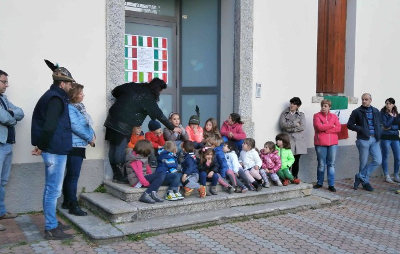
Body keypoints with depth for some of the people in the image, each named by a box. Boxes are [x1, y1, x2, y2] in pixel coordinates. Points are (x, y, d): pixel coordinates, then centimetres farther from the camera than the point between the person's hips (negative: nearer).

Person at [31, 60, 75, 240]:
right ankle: (51, 229, 4)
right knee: (53, 190, -3)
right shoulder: (56, 99, -15)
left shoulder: (51, 96, 16)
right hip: (56, 151, -10)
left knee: (51, 189, 16)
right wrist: (42, 147, -16)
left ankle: (51, 223, 27)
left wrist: (42, 146, 14)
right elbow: (49, 126, -26)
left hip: (53, 150, 10)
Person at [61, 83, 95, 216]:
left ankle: (67, 202, 27)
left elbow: (87, 123, 18)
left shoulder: (80, 106, 14)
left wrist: (92, 135, 2)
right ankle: (73, 206, 0)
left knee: (70, 175, 16)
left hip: (79, 146, 10)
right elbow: (75, 126, -20)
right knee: (73, 176, -6)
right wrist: (90, 138, -11)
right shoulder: (70, 108, -14)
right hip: (74, 146, -10)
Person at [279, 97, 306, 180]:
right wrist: (295, 124, -8)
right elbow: (282, 124, -6)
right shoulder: (284, 113, 11)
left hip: (298, 140, 2)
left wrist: (290, 128, -7)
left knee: (296, 160, 4)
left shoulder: (301, 115, 13)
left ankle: (295, 177, 14)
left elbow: (302, 127, -2)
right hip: (287, 140, -1)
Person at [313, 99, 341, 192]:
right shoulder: (317, 116, 2)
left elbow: (338, 128, -2)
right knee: (321, 164, 4)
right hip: (320, 143, -2)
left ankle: (331, 185, 9)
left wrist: (325, 129, -11)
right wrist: (332, 126, -6)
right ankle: (319, 183, 19)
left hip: (332, 143, 2)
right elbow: (319, 127, -14)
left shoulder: (334, 116, 11)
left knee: (331, 164, 4)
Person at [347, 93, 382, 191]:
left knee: (378, 161, -6)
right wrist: (361, 129, -14)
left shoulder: (376, 111, 13)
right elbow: (349, 125, -1)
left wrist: (379, 132, 6)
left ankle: (360, 177, 7)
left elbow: (379, 124, 25)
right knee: (364, 163, 2)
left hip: (375, 140, 4)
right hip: (363, 140, -4)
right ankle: (365, 182, 18)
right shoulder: (357, 112, 0)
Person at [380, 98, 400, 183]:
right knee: (385, 157, 3)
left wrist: (391, 127, -12)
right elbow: (386, 125, -15)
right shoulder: (383, 113, -3)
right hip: (385, 138, -4)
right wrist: (392, 117, -10)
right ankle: (387, 176, 12)